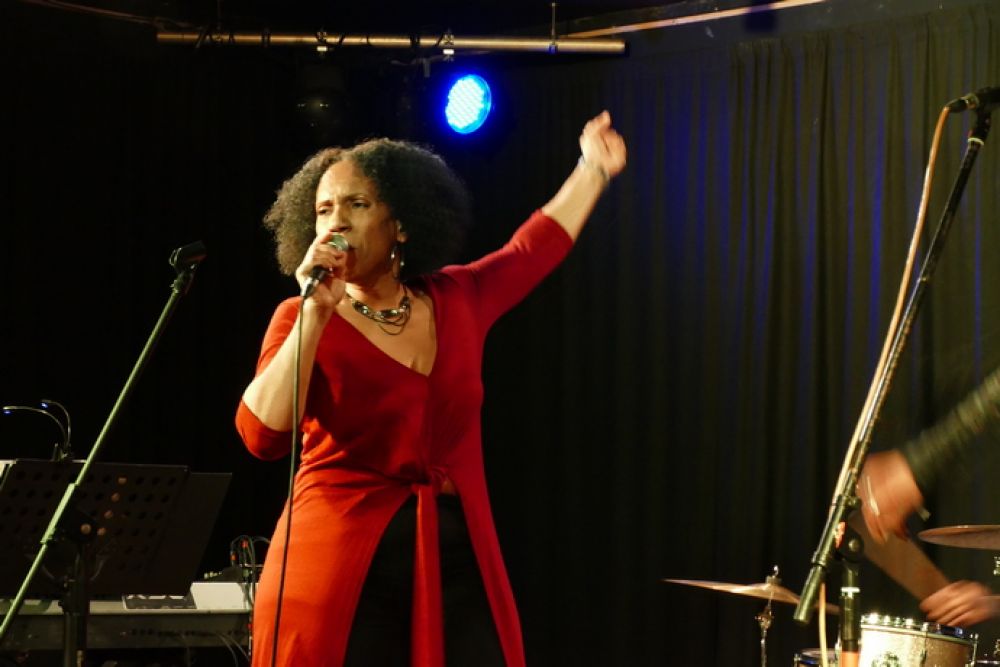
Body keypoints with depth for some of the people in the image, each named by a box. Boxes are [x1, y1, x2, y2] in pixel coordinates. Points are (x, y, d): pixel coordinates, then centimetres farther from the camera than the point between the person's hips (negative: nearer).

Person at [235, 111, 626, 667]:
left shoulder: (457, 301, 10)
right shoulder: (303, 319, -2)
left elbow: (534, 251, 30)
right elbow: (262, 435, -16)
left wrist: (593, 169, 41)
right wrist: (316, 315, -18)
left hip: (458, 564, 4)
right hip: (340, 567, -4)